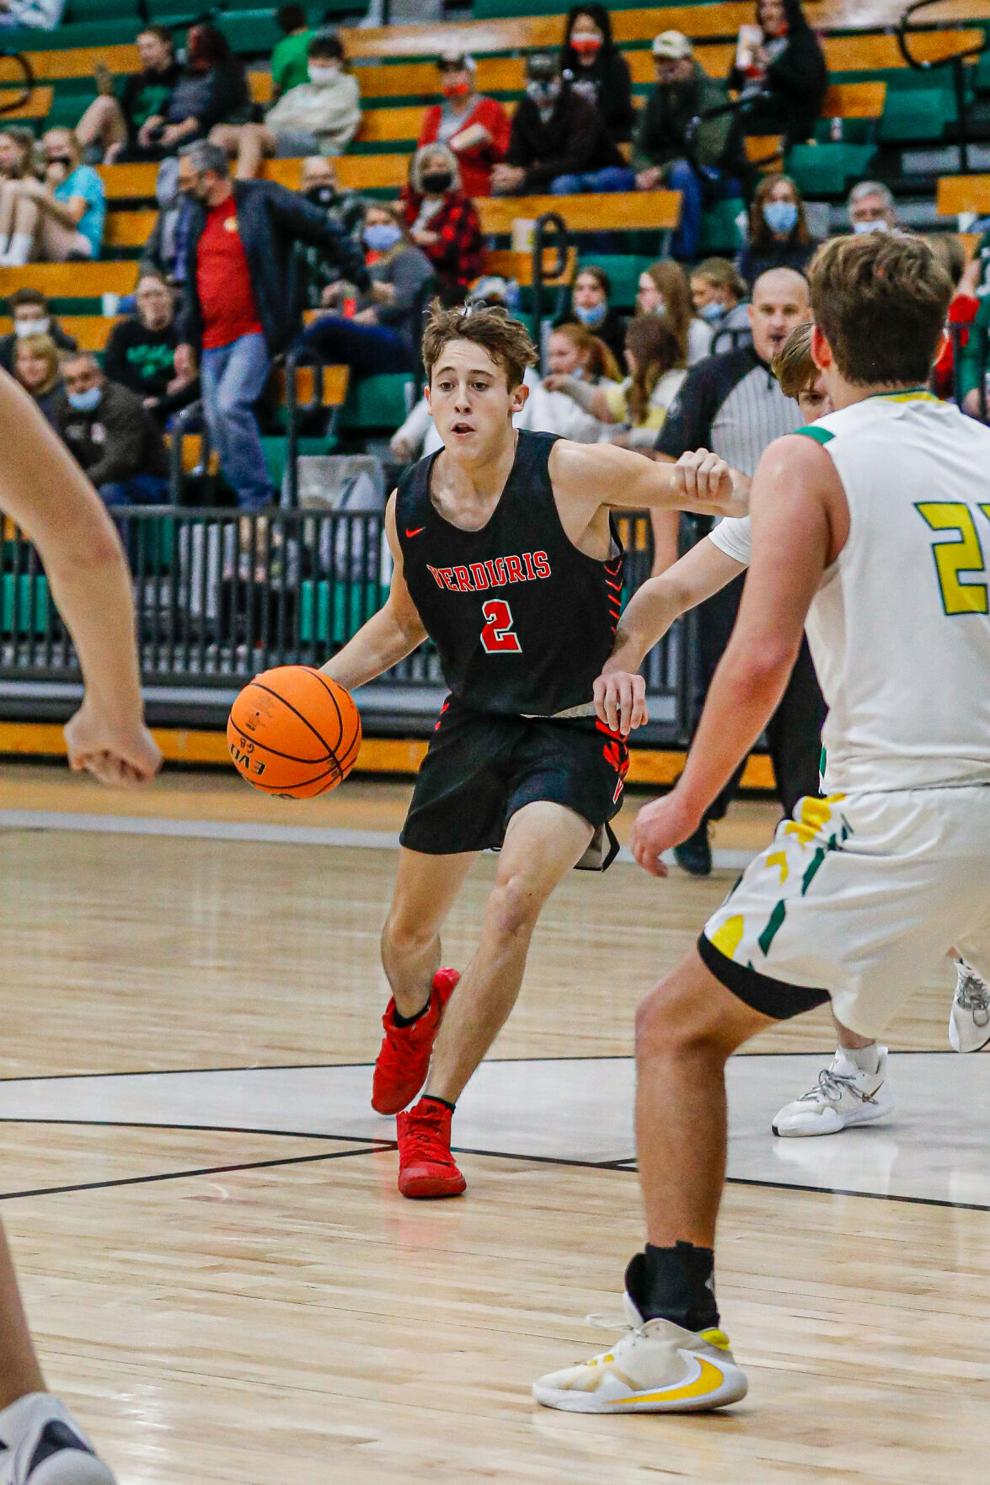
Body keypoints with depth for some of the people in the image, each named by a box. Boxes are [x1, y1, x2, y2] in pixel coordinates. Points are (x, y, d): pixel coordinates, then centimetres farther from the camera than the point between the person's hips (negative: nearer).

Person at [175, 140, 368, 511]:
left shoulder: (263, 200, -5)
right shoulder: (198, 217, 16)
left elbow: (328, 235, -1)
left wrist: (363, 280, -1)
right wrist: (186, 339, 21)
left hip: (254, 334, -7)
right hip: (212, 341, 7)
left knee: (231, 405, -23)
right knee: (218, 424, 2)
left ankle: (256, 498, -15)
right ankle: (247, 501, 11)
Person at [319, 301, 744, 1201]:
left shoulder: (572, 475, -18)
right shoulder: (410, 506, -4)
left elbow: (728, 500, -16)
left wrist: (716, 486, -41)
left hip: (574, 729, -5)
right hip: (475, 722, 5)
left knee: (514, 902, -28)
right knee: (408, 936, 15)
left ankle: (429, 1117, -19)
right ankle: (416, 1014, 55)